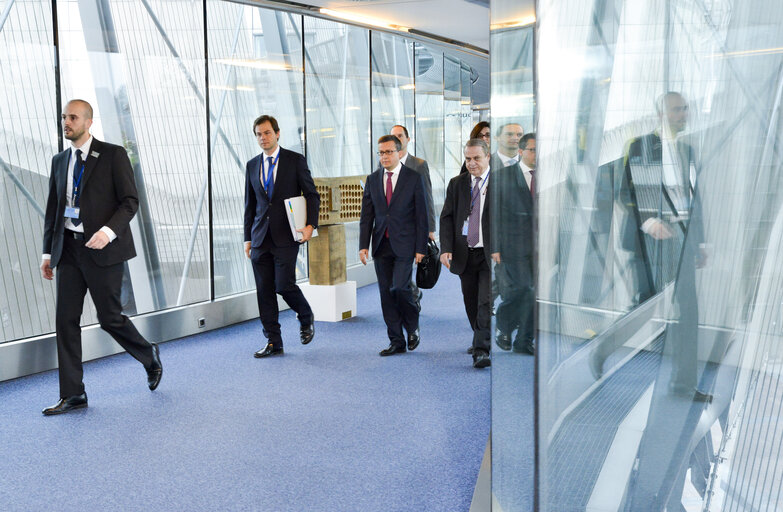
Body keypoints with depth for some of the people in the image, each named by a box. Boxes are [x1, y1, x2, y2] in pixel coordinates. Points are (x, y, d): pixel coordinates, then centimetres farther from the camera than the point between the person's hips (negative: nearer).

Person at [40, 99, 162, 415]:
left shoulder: (113, 155, -3)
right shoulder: (59, 161, 14)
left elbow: (130, 201, -8)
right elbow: (52, 209, 17)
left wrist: (108, 231, -23)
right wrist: (48, 252, 12)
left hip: (102, 249, -5)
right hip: (68, 250, 6)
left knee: (110, 318, 0)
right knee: (65, 320, 3)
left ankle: (150, 357, 28)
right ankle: (72, 395, 12)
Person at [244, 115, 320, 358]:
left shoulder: (296, 160, 1)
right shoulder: (252, 165, 13)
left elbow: (312, 195, 0)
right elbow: (250, 204, 16)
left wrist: (310, 225, -13)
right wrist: (248, 238, 12)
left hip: (286, 237, -4)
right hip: (261, 238, 4)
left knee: (284, 285, -11)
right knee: (264, 291, 4)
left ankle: (306, 318, 21)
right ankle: (273, 342, 15)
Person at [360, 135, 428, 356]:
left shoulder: (413, 178, -1)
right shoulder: (372, 180, 10)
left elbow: (421, 215, -2)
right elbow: (366, 216, 9)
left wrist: (420, 248, -7)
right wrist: (363, 245, 0)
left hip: (404, 244, -4)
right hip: (381, 245, 4)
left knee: (399, 287, -14)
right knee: (386, 293, 5)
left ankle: (413, 328, 14)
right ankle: (397, 342, 15)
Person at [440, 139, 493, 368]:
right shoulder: (456, 184, 8)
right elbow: (446, 218, 5)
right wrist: (446, 248, -8)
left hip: (491, 254, -4)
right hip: (464, 254, 4)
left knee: (486, 302, -11)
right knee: (471, 304, 13)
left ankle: (481, 351, -9)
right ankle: (481, 342, 33)